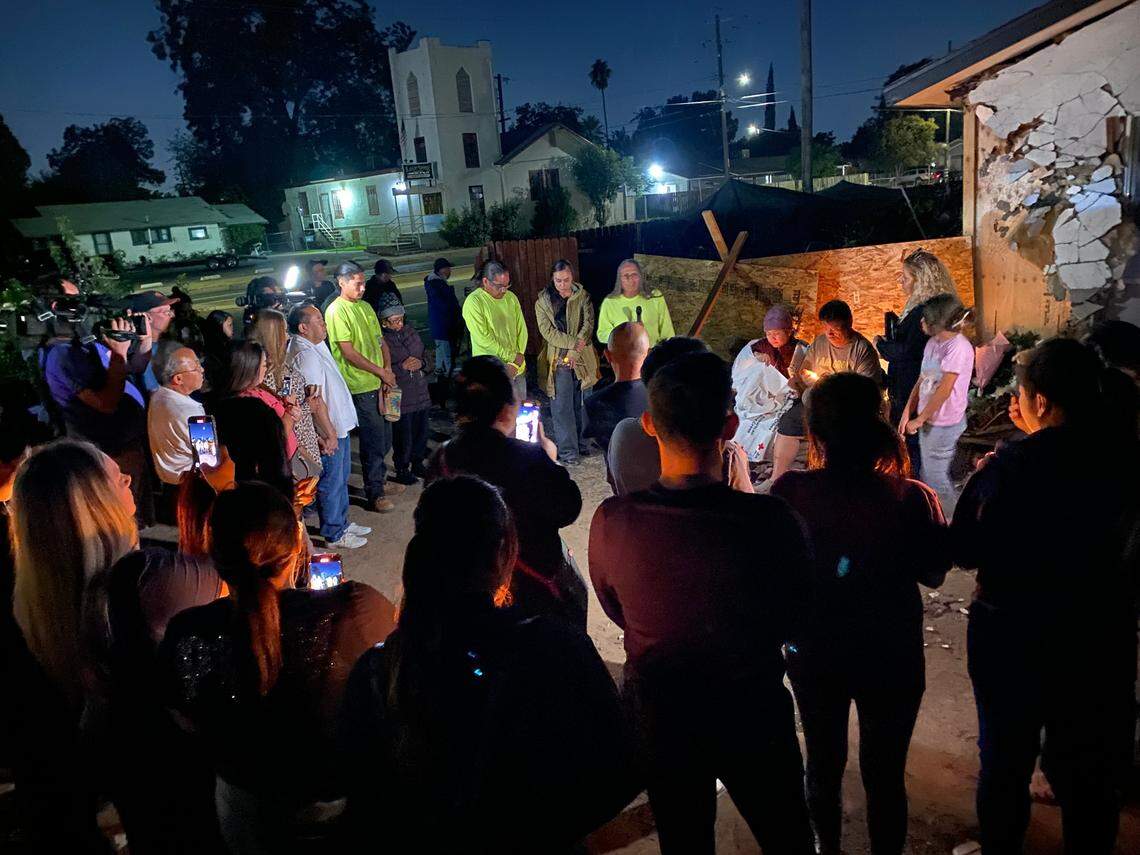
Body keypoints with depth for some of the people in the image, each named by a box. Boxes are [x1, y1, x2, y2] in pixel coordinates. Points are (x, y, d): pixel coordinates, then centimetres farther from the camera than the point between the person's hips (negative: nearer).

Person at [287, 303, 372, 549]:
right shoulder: (306, 354, -24)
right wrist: (329, 433, -22)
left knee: (342, 477, 21)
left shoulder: (316, 345, 9)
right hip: (329, 431, -10)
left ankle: (342, 523, 36)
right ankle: (334, 535, 17)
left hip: (339, 426, 10)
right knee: (331, 483, 3)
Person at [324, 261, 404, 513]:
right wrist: (381, 372, -13)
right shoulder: (336, 311, -12)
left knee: (385, 438, 17)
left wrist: (388, 369, -1)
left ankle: (380, 481, 35)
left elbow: (380, 341, 15)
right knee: (373, 441, -1)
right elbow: (348, 352, -17)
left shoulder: (365, 307, 13)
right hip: (360, 387, -8)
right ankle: (374, 494, 10)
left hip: (380, 384, 8)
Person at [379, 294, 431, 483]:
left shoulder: (409, 330, 7)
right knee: (403, 435, 1)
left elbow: (424, 353, 17)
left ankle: (417, 464, 34)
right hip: (399, 395, -6)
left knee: (421, 430, 15)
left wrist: (420, 363, -4)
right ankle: (402, 470, 19)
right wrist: (402, 367, -20)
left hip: (420, 391, 6)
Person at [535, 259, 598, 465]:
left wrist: (574, 352, -16)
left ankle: (582, 443, 26)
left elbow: (588, 325, -5)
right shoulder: (543, 302, 0)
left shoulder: (583, 297, 4)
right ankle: (567, 450, 5)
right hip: (557, 360, -2)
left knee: (582, 403, 11)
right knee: (562, 407, -1)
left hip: (582, 359, 2)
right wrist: (574, 343, -17)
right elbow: (547, 331, -8)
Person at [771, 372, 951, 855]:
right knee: (885, 774, 20)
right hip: (891, 658, -1)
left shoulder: (790, 492, -22)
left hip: (814, 654, 2)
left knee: (823, 763, 25)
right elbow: (933, 576, -8)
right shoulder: (913, 498, -24)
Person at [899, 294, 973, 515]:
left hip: (945, 423, -8)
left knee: (936, 478, 0)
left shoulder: (958, 347, -19)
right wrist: (907, 413, 2)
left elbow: (944, 390, -20)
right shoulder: (933, 343, 6)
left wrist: (919, 419, -13)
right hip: (929, 421, 8)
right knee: (928, 475, 16)